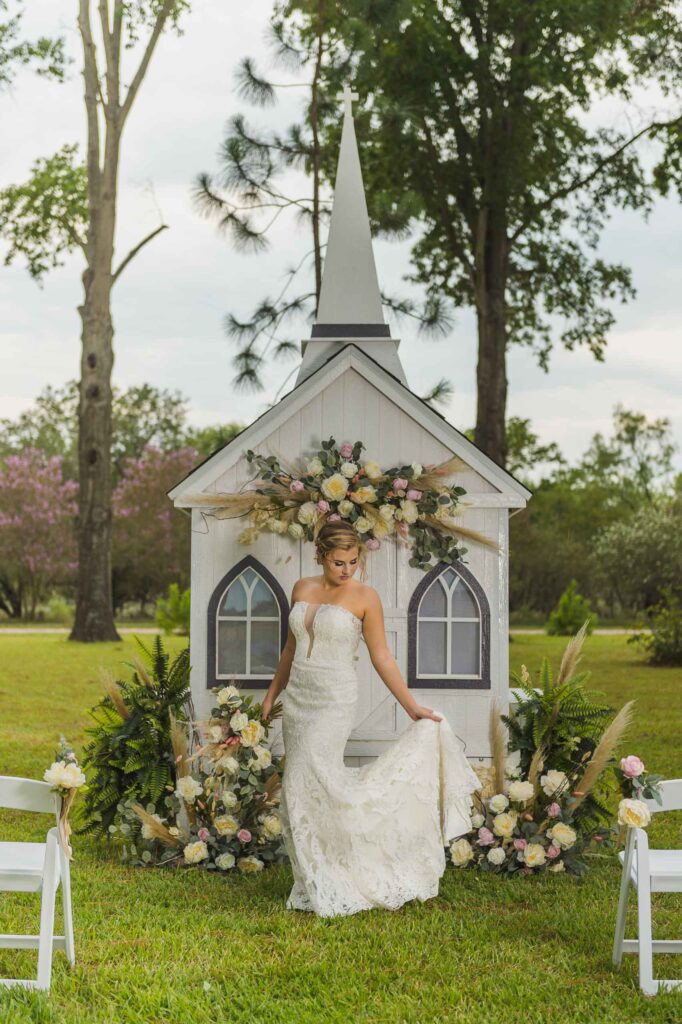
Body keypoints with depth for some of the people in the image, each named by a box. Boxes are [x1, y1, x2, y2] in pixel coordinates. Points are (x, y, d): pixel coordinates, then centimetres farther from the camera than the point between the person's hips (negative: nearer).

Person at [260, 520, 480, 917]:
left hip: (334, 700, -6)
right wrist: (273, 694, 22)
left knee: (309, 784, -14)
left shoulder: (365, 597, -6)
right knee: (301, 785, 5)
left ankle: (323, 887, -3)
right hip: (297, 698, 6)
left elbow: (382, 657, -3)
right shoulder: (302, 589, 8)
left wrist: (413, 707, -6)